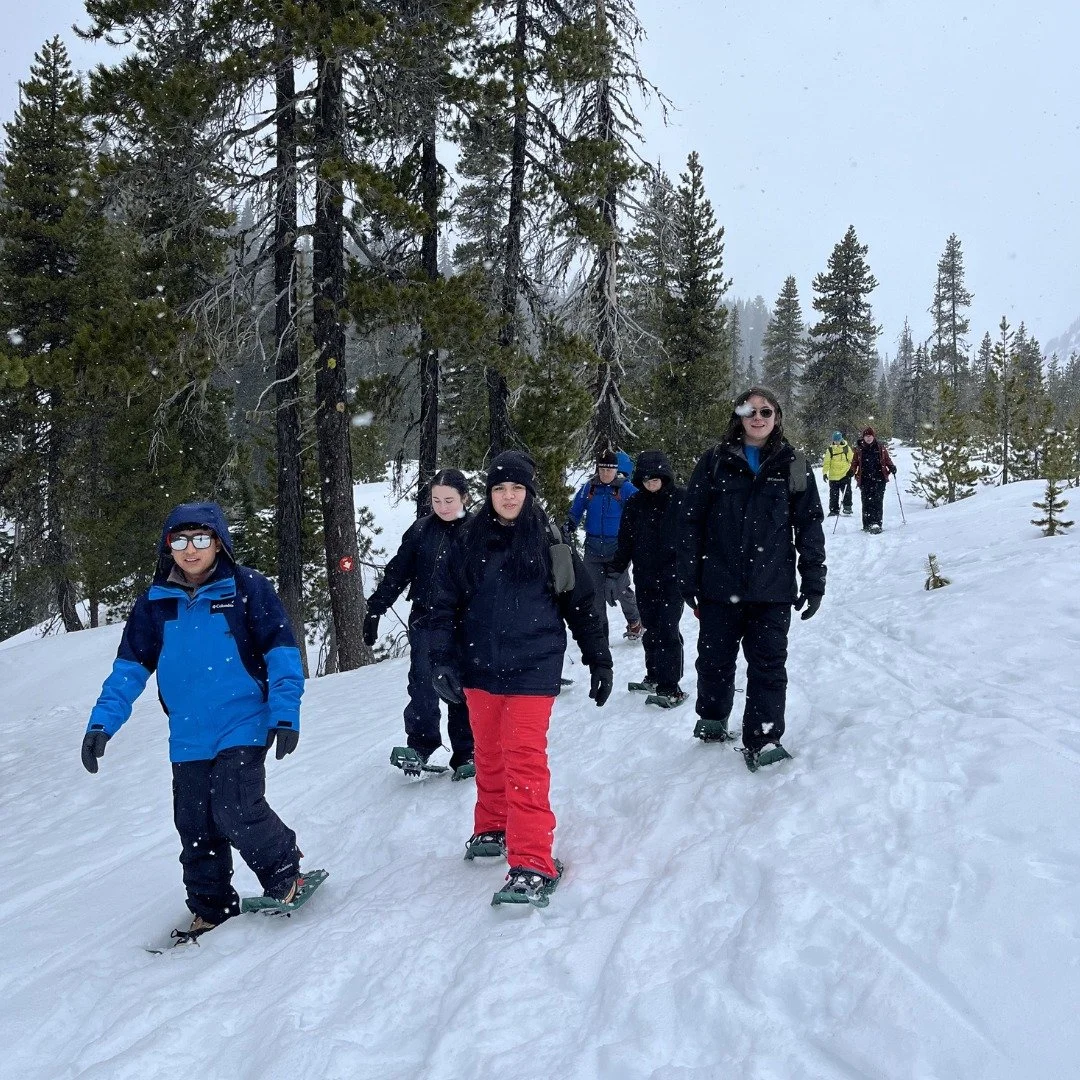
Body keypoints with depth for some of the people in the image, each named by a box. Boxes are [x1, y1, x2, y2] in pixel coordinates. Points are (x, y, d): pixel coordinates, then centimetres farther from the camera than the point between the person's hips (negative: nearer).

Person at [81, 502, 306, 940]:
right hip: (188, 737, 5)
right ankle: (211, 910, 27)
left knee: (236, 811, -15)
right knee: (196, 826, 9)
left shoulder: (247, 589, -6)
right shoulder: (155, 603, 4)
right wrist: (103, 722, -2)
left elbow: (282, 653, -6)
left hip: (243, 726, -4)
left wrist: (285, 715, -12)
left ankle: (285, 871, 11)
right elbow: (130, 667, 7)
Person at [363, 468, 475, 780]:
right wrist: (374, 610, 2)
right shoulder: (421, 529, 1)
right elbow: (397, 572, 4)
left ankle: (465, 754, 13)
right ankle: (420, 745, -8)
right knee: (422, 683, -13)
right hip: (426, 621, 0)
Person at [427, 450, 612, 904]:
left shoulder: (550, 545, -2)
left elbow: (581, 605, 5)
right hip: (479, 669, 3)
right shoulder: (468, 544, 2)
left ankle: (532, 864, -9)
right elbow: (445, 604, 3)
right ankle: (493, 828, 37)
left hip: (532, 671, -3)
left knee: (524, 760, -10)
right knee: (489, 755, 16)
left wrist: (600, 662, 7)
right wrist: (442, 661, -7)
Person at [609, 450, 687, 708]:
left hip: (673, 577, -4)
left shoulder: (681, 500, -2)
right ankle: (654, 678, 23)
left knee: (667, 630, -9)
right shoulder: (634, 504, 8)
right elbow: (625, 541, 14)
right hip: (644, 578, 4)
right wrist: (616, 568, 9)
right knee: (651, 630, 10)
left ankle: (669, 688, -7)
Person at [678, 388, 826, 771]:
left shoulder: (794, 466, 5)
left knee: (768, 664, -1)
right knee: (715, 658, 12)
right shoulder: (716, 462, 2)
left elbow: (810, 525, 7)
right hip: (720, 584, 0)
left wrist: (813, 579, 3)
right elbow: (691, 520, 2)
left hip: (772, 586, 0)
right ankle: (711, 720, 34)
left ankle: (763, 740, 5)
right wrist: (688, 576, -2)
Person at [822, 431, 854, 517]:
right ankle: (834, 510, 13)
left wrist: (852, 470, 0)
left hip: (845, 475, -1)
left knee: (847, 492, -4)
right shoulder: (830, 449, 1)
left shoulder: (847, 448, 3)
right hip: (833, 476, 1)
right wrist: (824, 473, -4)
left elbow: (852, 460, 8)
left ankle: (847, 507, 8)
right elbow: (826, 462, 2)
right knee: (834, 494, 6)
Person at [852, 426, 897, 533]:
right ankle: (867, 525, 3)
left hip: (879, 479, -1)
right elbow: (855, 463, 12)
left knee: (877, 501, -11)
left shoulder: (881, 448, 8)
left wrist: (892, 467, -5)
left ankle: (877, 523, -14)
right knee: (866, 502, -2)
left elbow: (887, 460, 13)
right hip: (865, 480, 1)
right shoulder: (859, 449, 9)